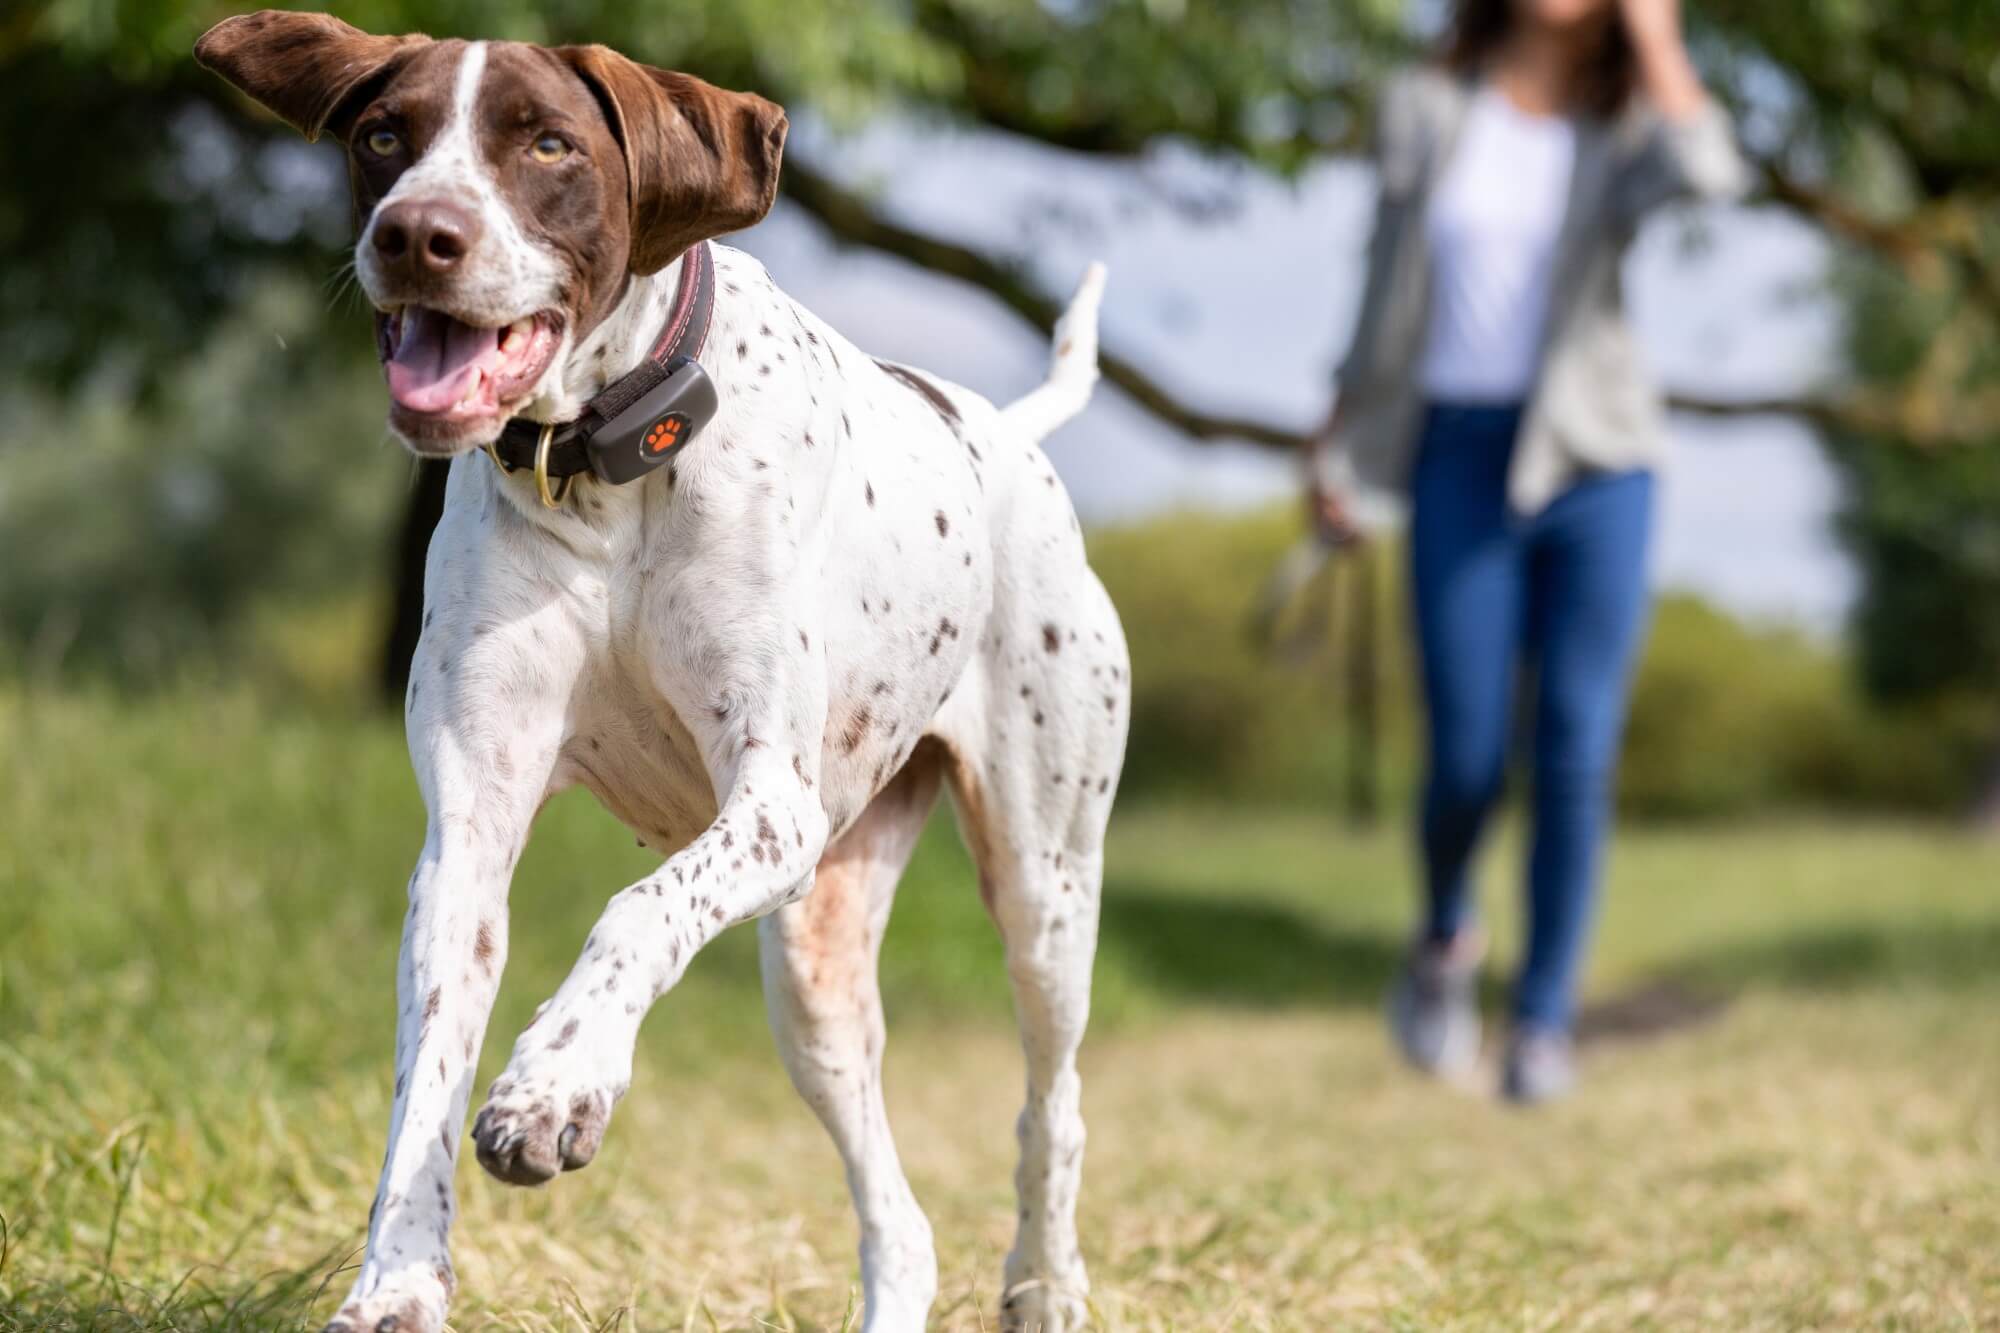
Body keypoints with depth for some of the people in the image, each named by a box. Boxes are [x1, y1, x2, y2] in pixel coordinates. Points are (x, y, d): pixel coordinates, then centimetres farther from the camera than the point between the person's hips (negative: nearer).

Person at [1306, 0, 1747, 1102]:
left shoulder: (1624, 131, 3)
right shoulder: (1423, 112, 6)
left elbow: (1706, 172, -22)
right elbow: (1388, 294, 12)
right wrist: (1338, 455, 11)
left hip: (1594, 463, 0)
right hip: (1459, 462, 0)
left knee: (1576, 755, -4)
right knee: (1468, 760, -3)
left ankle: (1543, 1023, 8)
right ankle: (1445, 941, 28)